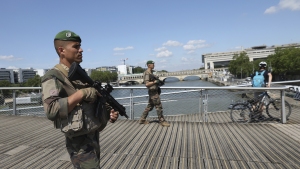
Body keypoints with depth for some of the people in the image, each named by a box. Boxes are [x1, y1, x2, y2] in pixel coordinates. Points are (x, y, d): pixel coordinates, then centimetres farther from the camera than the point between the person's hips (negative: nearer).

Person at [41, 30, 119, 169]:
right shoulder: (53, 77, -13)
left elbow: (96, 100, 15)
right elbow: (51, 110, -27)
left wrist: (109, 111, -3)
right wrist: (81, 93, -24)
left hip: (94, 137, 8)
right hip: (80, 143, -7)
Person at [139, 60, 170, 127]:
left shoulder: (151, 72, 16)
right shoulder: (147, 73, -15)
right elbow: (147, 84, -22)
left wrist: (156, 78, 10)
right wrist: (155, 81, -18)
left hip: (154, 91, 10)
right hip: (153, 92, -10)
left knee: (149, 106, 14)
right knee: (159, 106, -4)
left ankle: (142, 120, 20)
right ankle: (162, 121, 5)